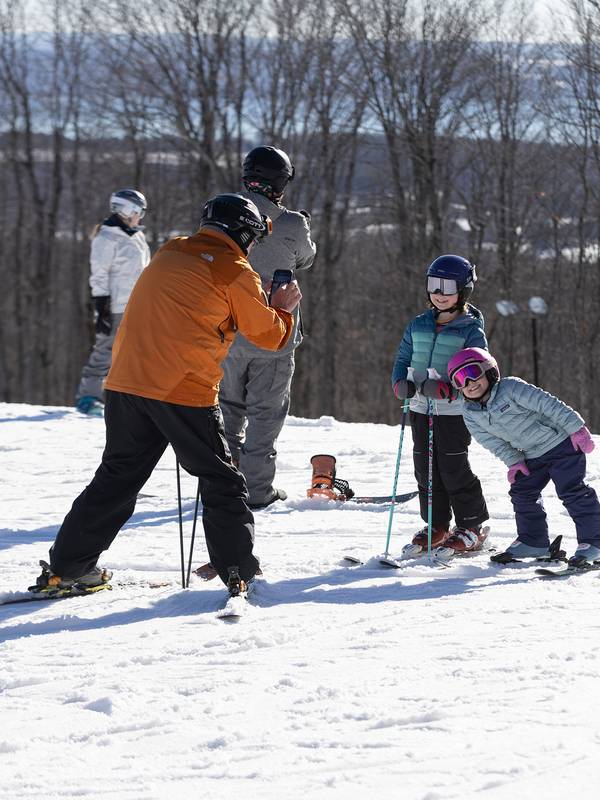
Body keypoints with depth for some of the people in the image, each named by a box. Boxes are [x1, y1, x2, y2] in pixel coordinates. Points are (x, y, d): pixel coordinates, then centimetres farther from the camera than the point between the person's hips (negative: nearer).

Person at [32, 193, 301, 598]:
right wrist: (284, 309, 24)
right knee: (222, 482, 7)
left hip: (127, 382, 6)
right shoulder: (236, 273, -3)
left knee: (117, 477, 15)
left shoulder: (169, 255, 14)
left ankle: (66, 567, 16)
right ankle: (240, 572, 4)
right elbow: (270, 334, 4)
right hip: (186, 393, -6)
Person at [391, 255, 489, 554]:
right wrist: (401, 384, -7)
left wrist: (447, 389, -26)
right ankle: (437, 526, 19)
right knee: (425, 468, 8)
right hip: (420, 408, 6)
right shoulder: (418, 326, 11)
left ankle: (471, 527, 7)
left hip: (454, 409, -5)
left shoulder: (471, 331, -6)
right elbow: (402, 359, 14)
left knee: (453, 467, -5)